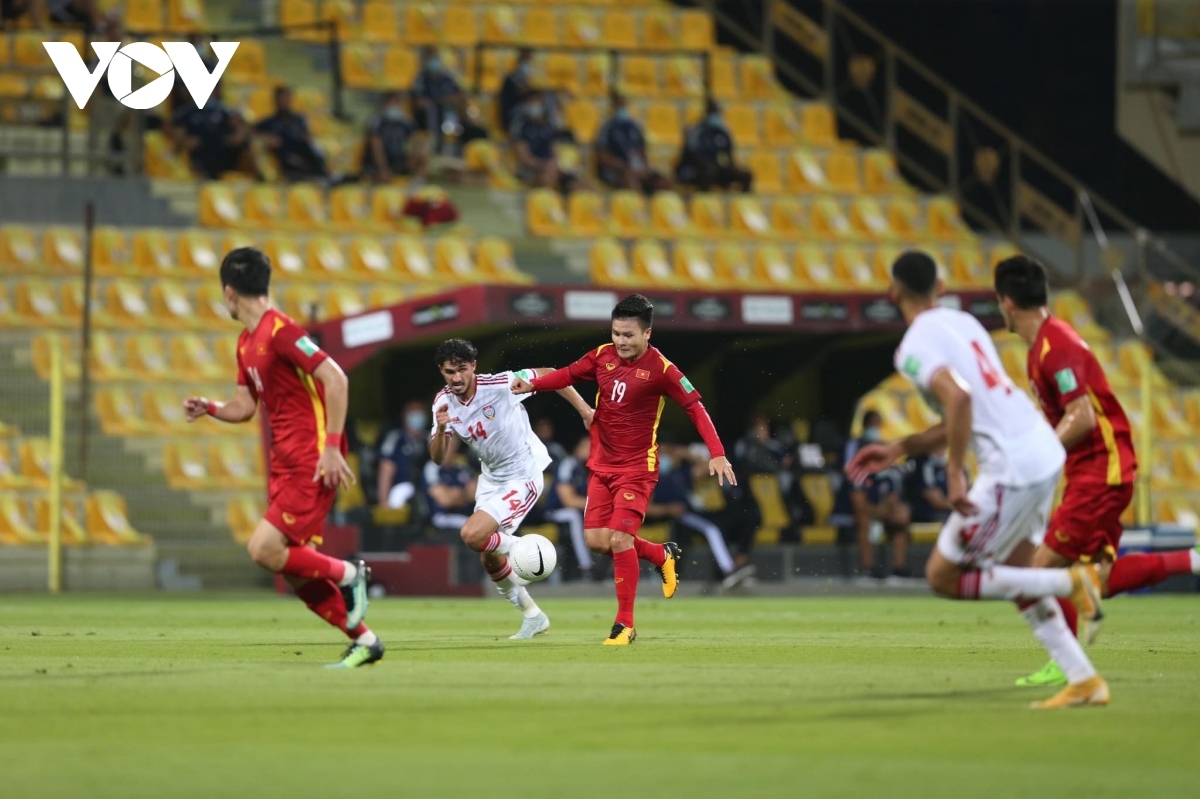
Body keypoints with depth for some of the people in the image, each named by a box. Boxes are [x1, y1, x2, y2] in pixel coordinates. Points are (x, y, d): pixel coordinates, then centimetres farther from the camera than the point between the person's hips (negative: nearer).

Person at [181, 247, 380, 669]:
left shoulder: (280, 331, -15)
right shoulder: (246, 343, 14)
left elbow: (335, 379, -21)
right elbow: (245, 406, 23)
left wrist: (332, 446, -24)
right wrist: (209, 408, 3)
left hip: (312, 464, -9)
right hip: (285, 463, 9)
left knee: (264, 549, -17)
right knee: (295, 567, 5)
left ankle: (348, 575, 2)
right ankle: (364, 639, 14)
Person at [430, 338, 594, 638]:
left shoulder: (500, 385, -24)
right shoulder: (444, 402, -7)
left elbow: (550, 376, -13)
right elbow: (438, 458, -9)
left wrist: (584, 409, -14)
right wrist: (441, 428, -29)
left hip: (523, 477, -7)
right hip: (491, 477, 7)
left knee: (472, 535, -23)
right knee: (489, 560, 12)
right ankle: (532, 616, 31)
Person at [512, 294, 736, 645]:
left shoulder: (660, 369, -14)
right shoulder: (603, 356, 0)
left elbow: (695, 406, -15)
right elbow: (570, 374, 14)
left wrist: (717, 454, -23)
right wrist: (532, 384, -2)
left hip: (637, 468, -6)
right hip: (602, 464, 6)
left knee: (619, 539, -16)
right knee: (596, 540, 0)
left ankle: (625, 625, -5)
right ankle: (662, 555, 27)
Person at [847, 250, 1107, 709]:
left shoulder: (915, 348, -9)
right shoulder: (962, 323, 18)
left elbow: (959, 398, -28)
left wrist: (955, 473, -22)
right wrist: (900, 449, 27)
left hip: (1012, 471, -9)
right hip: (1046, 452, 9)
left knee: (943, 577, 4)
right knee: (1012, 575, 22)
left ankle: (1069, 582, -3)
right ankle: (1084, 681, 17)